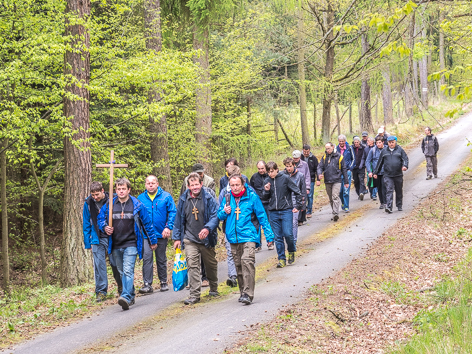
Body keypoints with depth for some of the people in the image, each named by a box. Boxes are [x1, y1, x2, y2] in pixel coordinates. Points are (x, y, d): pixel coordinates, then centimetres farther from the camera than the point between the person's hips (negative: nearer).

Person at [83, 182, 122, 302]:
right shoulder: (88, 203, 1)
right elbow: (86, 224, 9)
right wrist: (87, 242, 7)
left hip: (112, 238, -1)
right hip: (97, 239, 1)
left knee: (115, 263, 5)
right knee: (99, 265, -3)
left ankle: (121, 286, 25)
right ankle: (101, 291, 3)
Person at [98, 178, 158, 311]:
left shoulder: (137, 205, -2)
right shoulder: (109, 205, 4)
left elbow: (147, 223, 6)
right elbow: (100, 219, 17)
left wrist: (153, 241, 10)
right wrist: (105, 228, -5)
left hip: (131, 244, -4)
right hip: (116, 245, 4)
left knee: (128, 271, -19)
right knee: (122, 272, 13)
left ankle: (126, 297, -29)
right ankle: (131, 296, 25)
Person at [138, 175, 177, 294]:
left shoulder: (166, 196, -1)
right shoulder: (141, 198, 4)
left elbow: (173, 212, -3)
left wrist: (168, 227, -13)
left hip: (161, 234, 0)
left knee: (161, 259, 12)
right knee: (147, 258, -12)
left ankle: (163, 282, 26)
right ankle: (147, 284, -11)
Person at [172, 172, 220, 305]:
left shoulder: (208, 199, -5)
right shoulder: (183, 200, 4)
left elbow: (215, 216, -9)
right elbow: (178, 219, 12)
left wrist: (208, 228, -28)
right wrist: (177, 238, 10)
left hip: (207, 239, -1)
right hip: (190, 239, 1)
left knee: (211, 265, 15)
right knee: (192, 265, -12)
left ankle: (214, 288, 37)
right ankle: (194, 295, -12)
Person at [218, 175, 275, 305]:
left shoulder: (252, 197, -2)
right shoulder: (227, 198, 8)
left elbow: (262, 216, 3)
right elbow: (219, 216, 20)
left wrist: (269, 235, 2)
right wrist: (224, 212, -4)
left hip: (248, 235, -5)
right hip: (233, 237, 5)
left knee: (247, 261, -21)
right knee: (238, 265, 10)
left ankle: (248, 294, -24)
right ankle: (243, 292, 24)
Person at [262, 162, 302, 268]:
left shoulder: (285, 178, -5)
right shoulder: (267, 181, 6)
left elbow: (297, 192, 0)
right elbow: (264, 198, 10)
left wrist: (298, 206, -2)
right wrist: (266, 191, -9)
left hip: (286, 210, -3)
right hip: (273, 212, 3)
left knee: (288, 234, -11)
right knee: (278, 237, 3)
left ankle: (291, 251, 16)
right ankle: (281, 259, 10)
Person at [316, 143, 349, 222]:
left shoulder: (339, 157, 1)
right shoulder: (324, 157, 9)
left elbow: (344, 169, 6)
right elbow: (320, 166, 5)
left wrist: (346, 181, 6)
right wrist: (319, 174, -18)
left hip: (337, 180, -4)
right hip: (327, 181, 4)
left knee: (335, 197, -16)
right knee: (331, 199, 10)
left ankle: (335, 214, -22)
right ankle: (335, 213, 20)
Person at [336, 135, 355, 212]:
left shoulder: (349, 148, 2)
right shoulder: (336, 149, 5)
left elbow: (353, 159, 9)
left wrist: (350, 169, 0)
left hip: (347, 171, -2)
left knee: (346, 190, -8)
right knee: (340, 190, 5)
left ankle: (346, 207, -3)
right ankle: (343, 202, 30)